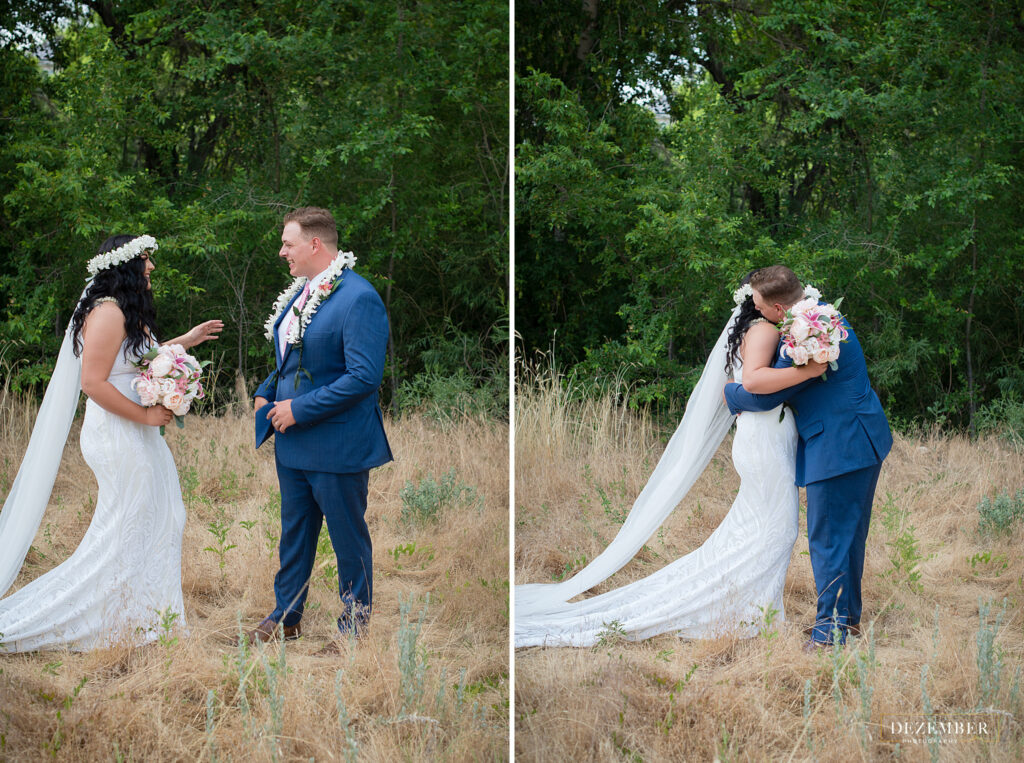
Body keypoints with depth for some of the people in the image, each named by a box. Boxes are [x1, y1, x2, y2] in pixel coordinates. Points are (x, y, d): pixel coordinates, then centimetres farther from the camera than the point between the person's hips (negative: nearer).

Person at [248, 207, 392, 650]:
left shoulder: (358, 298, -20)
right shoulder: (299, 293, 9)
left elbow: (364, 376, -25)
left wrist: (300, 409, -22)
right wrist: (266, 394, 5)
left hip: (337, 444, -8)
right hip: (293, 440, 8)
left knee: (348, 538, 6)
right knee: (294, 531, 19)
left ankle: (355, 622, 21)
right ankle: (286, 616, 32)